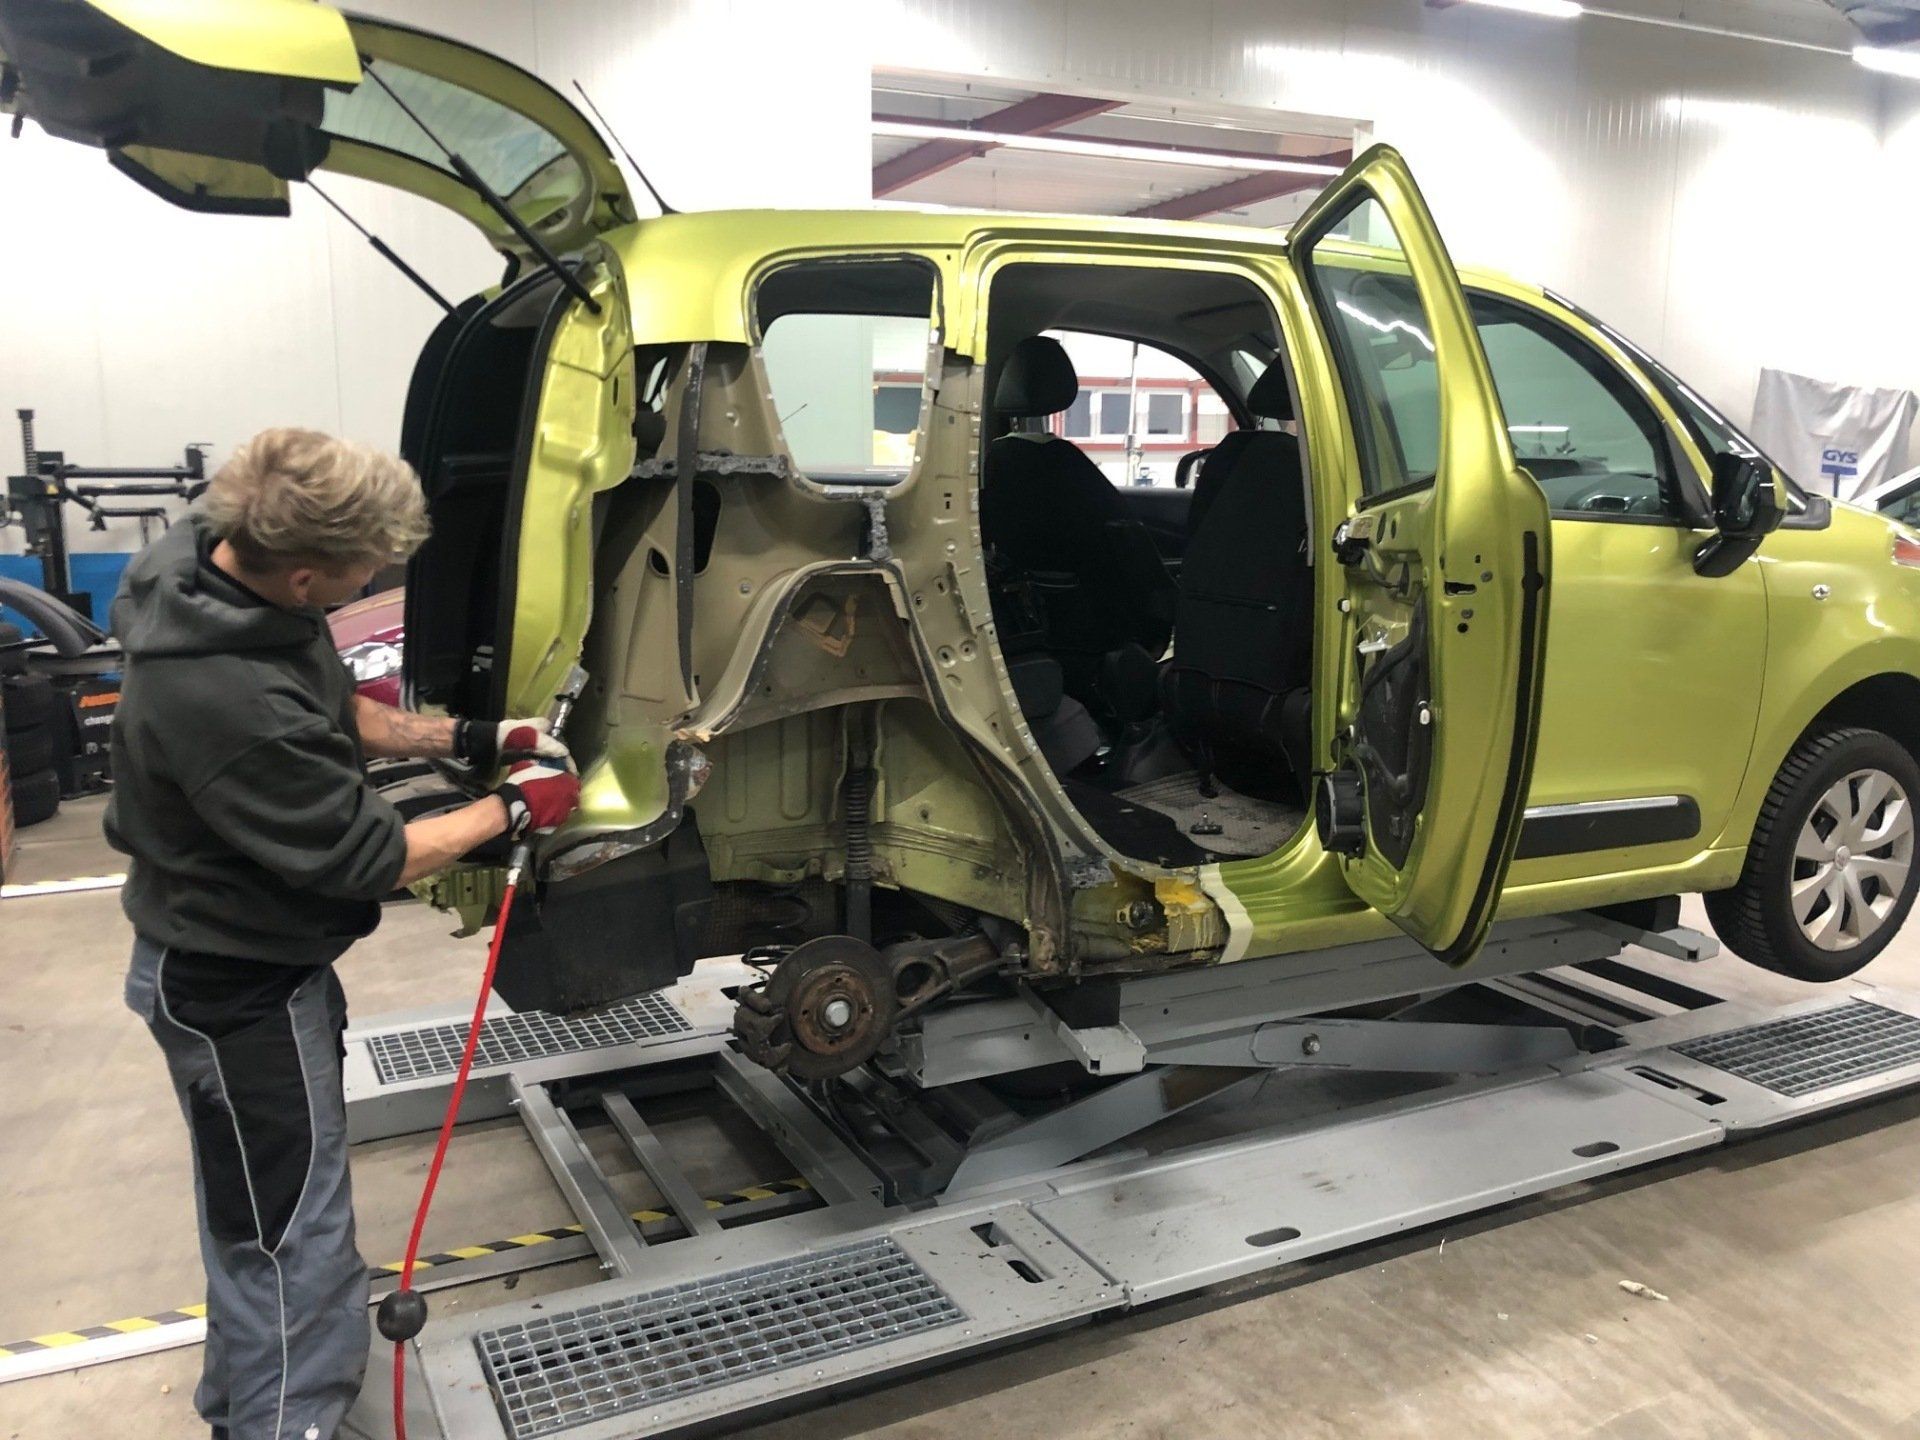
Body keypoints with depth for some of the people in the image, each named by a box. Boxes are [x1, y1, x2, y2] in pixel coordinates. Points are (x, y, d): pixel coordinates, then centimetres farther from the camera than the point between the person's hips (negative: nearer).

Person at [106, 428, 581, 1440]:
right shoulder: (228, 701, -38)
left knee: (261, 1210, 27)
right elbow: (368, 859, -25)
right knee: (295, 1237, 4)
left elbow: (337, 714, 8)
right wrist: (514, 808, -14)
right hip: (232, 987, -10)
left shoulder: (214, 562, -8)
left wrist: (467, 740, 0)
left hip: (240, 949, 10)